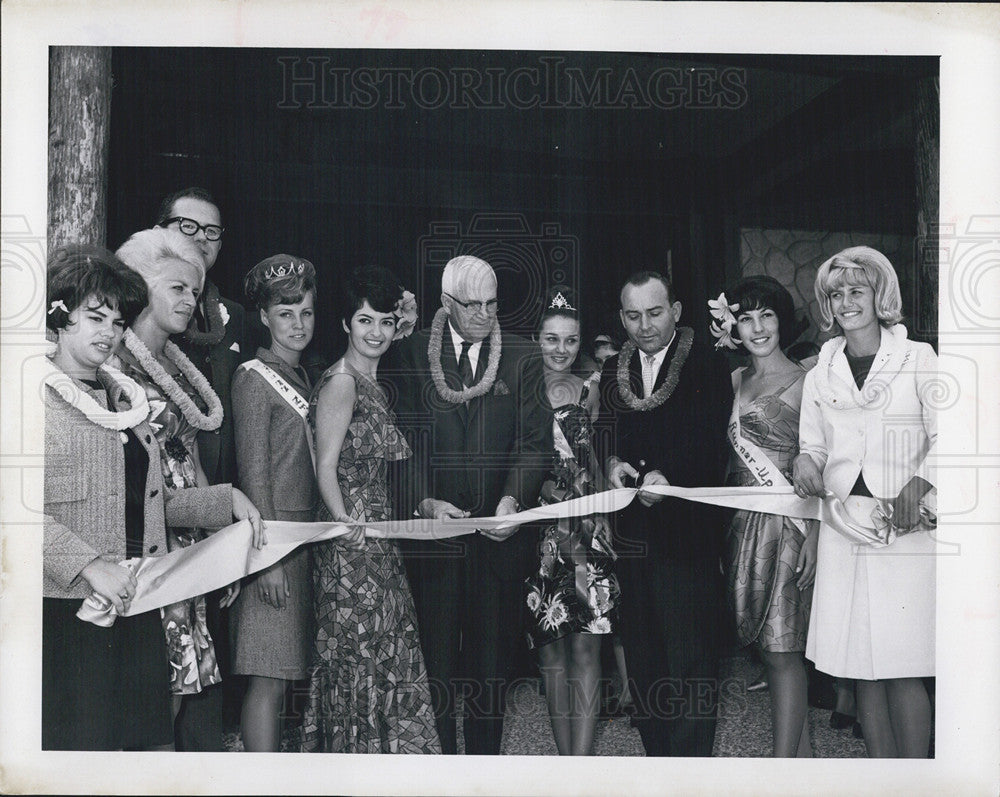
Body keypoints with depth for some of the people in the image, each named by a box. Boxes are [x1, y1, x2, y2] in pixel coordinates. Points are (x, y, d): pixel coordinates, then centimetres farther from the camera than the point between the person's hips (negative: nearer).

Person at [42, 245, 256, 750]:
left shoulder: (125, 398, 18)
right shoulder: (43, 398, -6)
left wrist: (225, 501, 12)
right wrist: (89, 564, -24)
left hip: (137, 606, 7)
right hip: (68, 612, -7)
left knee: (155, 741, 9)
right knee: (80, 746, -4)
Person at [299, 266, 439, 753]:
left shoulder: (372, 384, 16)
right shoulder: (340, 383, -11)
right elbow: (326, 467, -17)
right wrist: (344, 520, -27)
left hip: (378, 539, 9)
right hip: (350, 544, -9)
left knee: (385, 654, 12)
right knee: (357, 657, -3)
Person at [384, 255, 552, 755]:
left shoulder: (523, 358, 5)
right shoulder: (411, 356, 3)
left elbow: (535, 440, 0)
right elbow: (403, 443, -1)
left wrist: (514, 497, -17)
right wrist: (423, 501, -16)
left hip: (499, 527, 1)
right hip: (431, 525, -1)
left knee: (493, 653, 10)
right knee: (434, 653, 5)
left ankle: (485, 754, 23)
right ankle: (438, 753, 18)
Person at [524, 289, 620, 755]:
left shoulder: (591, 391, 8)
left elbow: (602, 459, 14)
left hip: (587, 529, 1)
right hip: (538, 531, -1)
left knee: (585, 649, -4)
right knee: (551, 651, 5)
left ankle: (581, 760, -1)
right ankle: (565, 754, 16)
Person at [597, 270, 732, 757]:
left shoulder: (706, 367, -4)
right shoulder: (613, 370, 13)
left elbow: (710, 443, -13)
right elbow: (605, 429, 7)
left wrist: (667, 474, -30)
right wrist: (612, 461, -15)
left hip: (687, 534, -5)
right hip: (632, 534, 5)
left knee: (691, 657, -2)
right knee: (641, 656, 14)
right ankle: (655, 751, 27)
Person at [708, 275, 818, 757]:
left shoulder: (807, 378, -3)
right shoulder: (734, 379, 15)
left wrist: (813, 536, -14)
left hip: (788, 522, -6)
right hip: (742, 523, 6)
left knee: (781, 649, -5)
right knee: (772, 645, 9)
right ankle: (802, 754, 20)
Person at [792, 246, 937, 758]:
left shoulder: (918, 359, 4)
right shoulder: (820, 375, 14)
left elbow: (943, 437, -2)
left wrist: (918, 485, -20)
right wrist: (807, 462, -5)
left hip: (905, 525, -3)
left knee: (903, 667, -6)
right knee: (861, 668, 4)